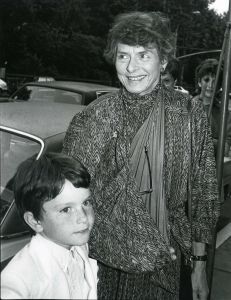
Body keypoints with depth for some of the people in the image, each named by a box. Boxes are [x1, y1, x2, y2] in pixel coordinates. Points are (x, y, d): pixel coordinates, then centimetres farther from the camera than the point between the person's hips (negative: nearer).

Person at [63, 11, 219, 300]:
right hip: (104, 266, 0)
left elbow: (204, 196, -1)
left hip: (164, 264, 1)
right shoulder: (89, 121, -12)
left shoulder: (191, 117, -9)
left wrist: (199, 265, 1)